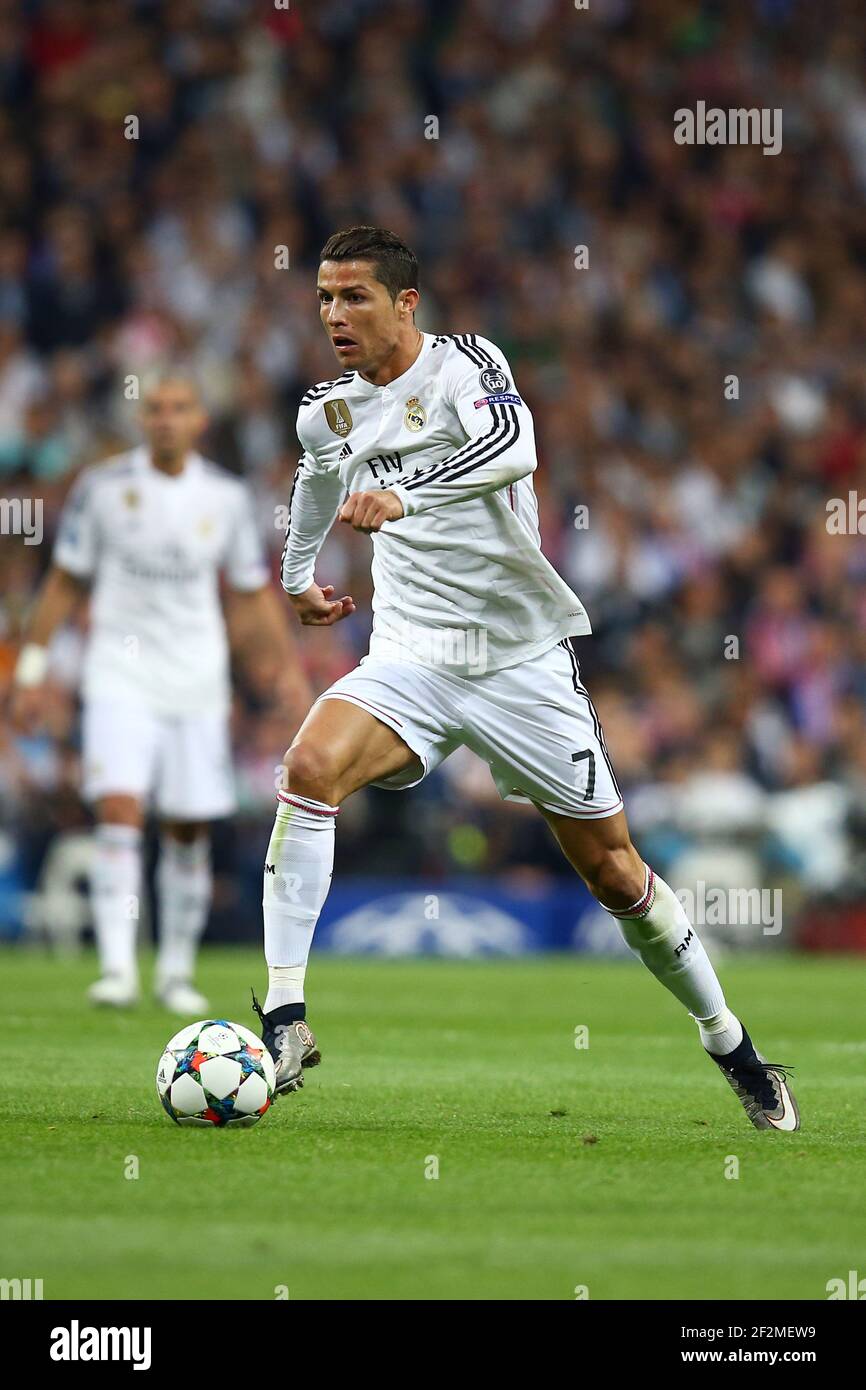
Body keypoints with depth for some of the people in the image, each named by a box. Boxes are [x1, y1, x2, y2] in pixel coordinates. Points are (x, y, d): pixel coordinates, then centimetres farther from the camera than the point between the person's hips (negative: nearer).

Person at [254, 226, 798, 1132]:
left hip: (523, 658, -3)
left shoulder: (462, 363, -11)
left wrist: (404, 495, -47)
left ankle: (729, 1045, 24)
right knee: (311, 763, -28)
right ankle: (283, 1018, -28)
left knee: (612, 871, 3)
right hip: (411, 660, 3)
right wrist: (297, 576, 46)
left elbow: (513, 446, -33)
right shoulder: (325, 411, 7)